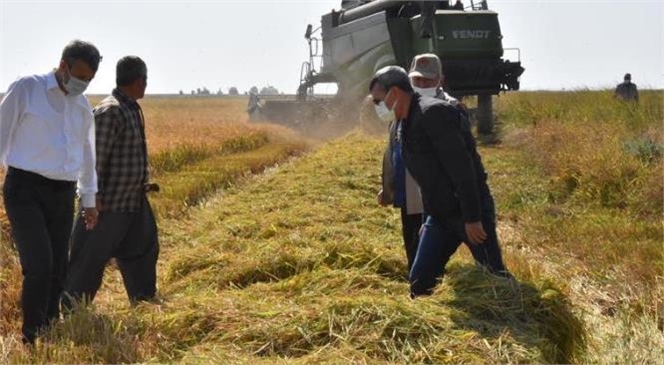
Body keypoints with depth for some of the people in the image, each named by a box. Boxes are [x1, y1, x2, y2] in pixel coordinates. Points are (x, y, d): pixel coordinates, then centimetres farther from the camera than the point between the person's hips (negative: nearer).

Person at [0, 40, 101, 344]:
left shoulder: (82, 106, 14)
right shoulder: (26, 89, -3)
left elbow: (87, 154, 25)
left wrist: (89, 200, 28)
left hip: (63, 195, 6)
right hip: (26, 190, -6)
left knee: (57, 271, 7)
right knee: (39, 266, -15)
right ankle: (32, 340, -4)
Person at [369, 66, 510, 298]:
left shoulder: (433, 113, -18)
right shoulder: (408, 123, 12)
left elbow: (461, 167, -23)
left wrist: (472, 218, -24)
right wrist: (428, 218, 20)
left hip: (469, 212, -9)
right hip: (440, 215, 9)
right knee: (419, 281, 6)